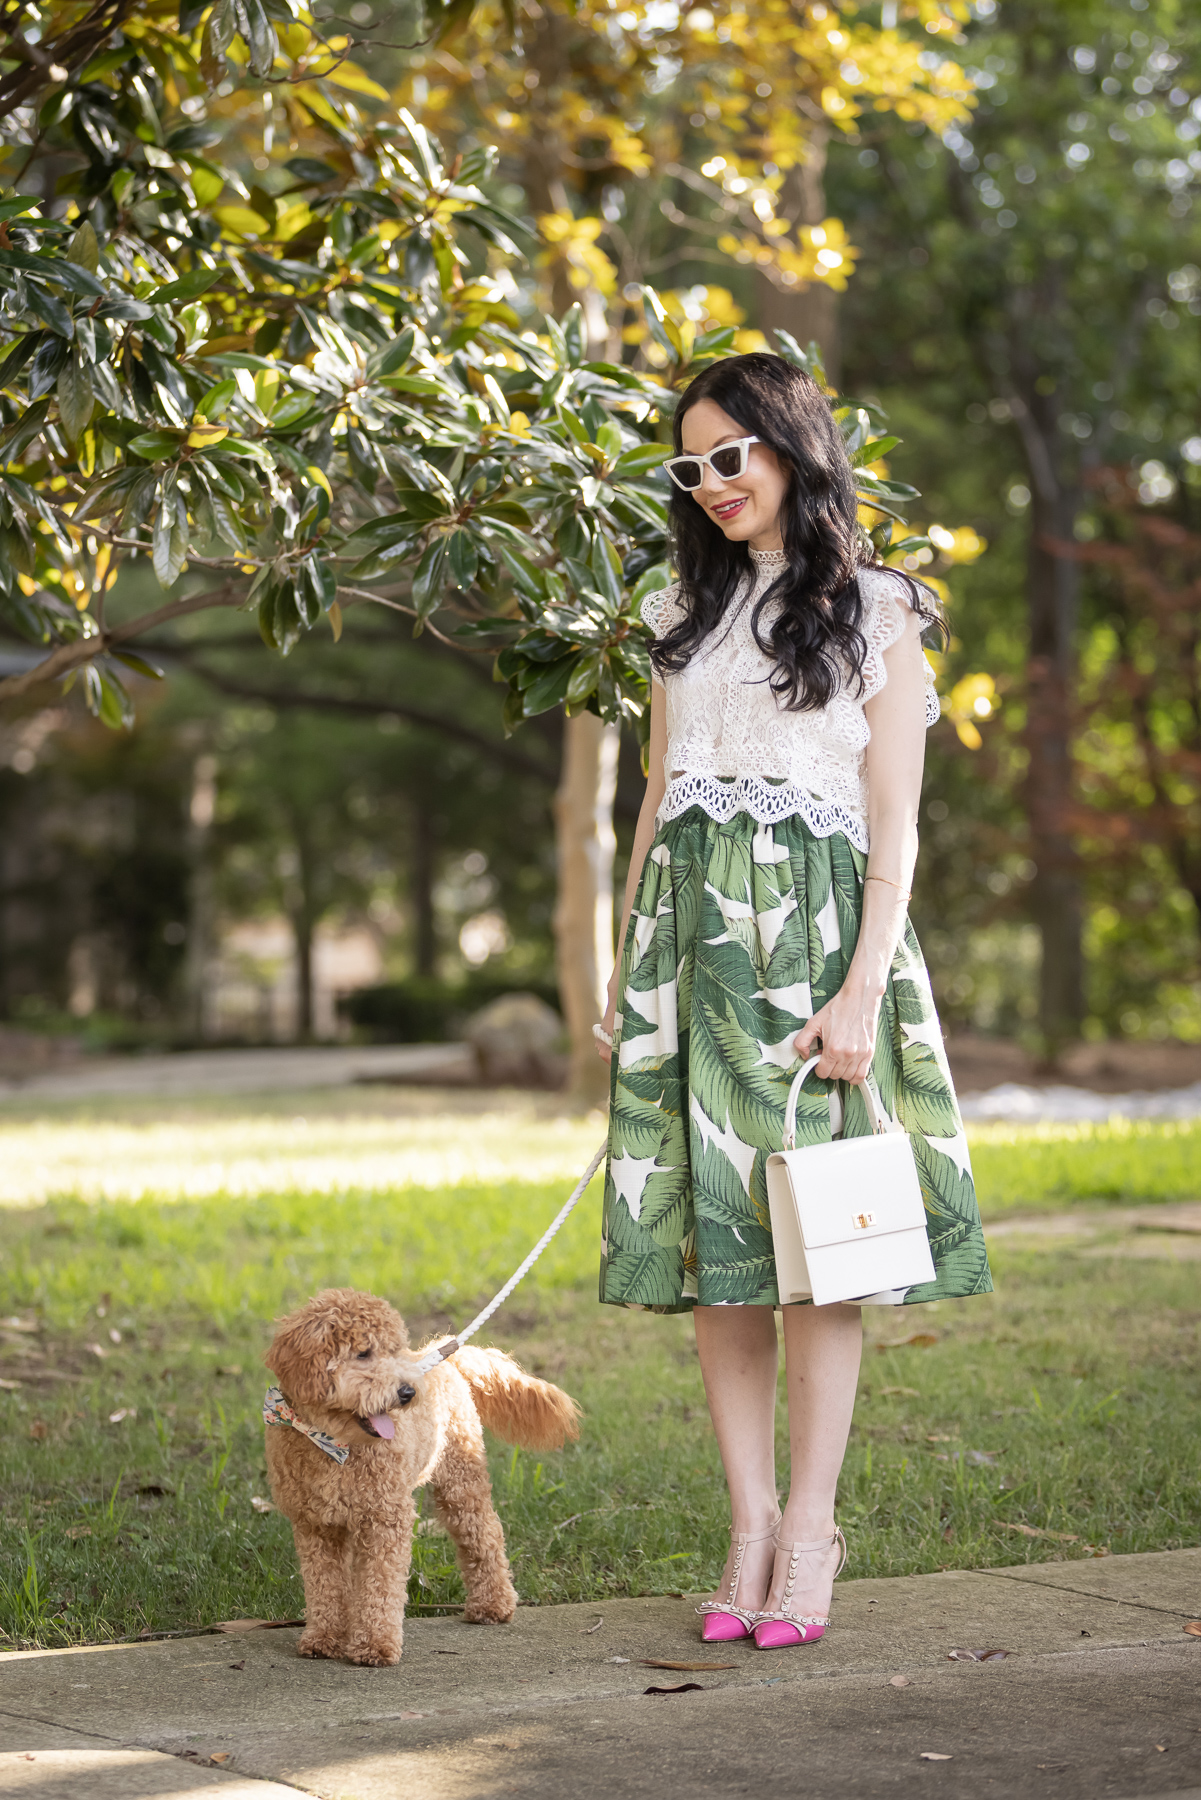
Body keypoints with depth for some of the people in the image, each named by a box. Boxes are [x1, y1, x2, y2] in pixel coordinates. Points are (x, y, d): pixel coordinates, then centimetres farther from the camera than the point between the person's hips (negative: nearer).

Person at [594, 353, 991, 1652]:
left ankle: (809, 1534, 0)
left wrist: (864, 984, -13)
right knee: (711, 1228, 0)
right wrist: (626, 969, 12)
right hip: (691, 927, 5)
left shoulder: (876, 611, 4)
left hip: (814, 929, -4)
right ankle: (749, 1525, 6)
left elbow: (894, 824, -2)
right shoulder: (686, 616, 18)